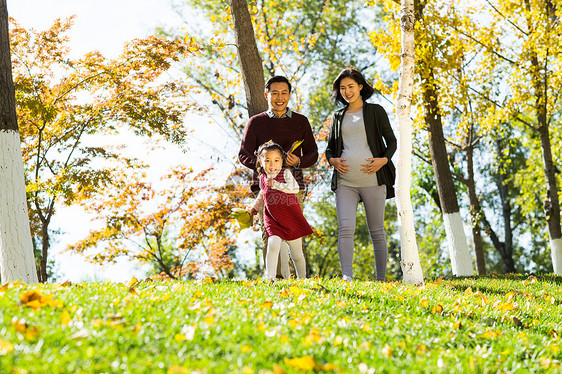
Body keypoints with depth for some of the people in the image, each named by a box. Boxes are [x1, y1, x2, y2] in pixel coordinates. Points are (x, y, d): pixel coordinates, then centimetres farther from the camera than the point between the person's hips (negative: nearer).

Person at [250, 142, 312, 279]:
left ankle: (302, 279, 30)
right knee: (273, 245, -24)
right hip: (272, 220, 2)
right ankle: (269, 278, -23)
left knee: (297, 255, 10)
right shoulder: (263, 178, 5)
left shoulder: (285, 173, -8)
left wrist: (275, 184, -34)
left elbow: (294, 188, -26)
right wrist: (256, 206, 31)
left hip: (292, 219, -2)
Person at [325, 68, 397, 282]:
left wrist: (383, 160, -11)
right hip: (345, 181, 2)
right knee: (345, 227, -15)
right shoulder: (338, 117, 18)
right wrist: (332, 160, 0)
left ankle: (381, 279, 9)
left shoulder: (375, 112, 9)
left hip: (372, 179, -2)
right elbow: (329, 148, 23)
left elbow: (391, 142, 9)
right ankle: (347, 276, -23)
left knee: (377, 231, 2)